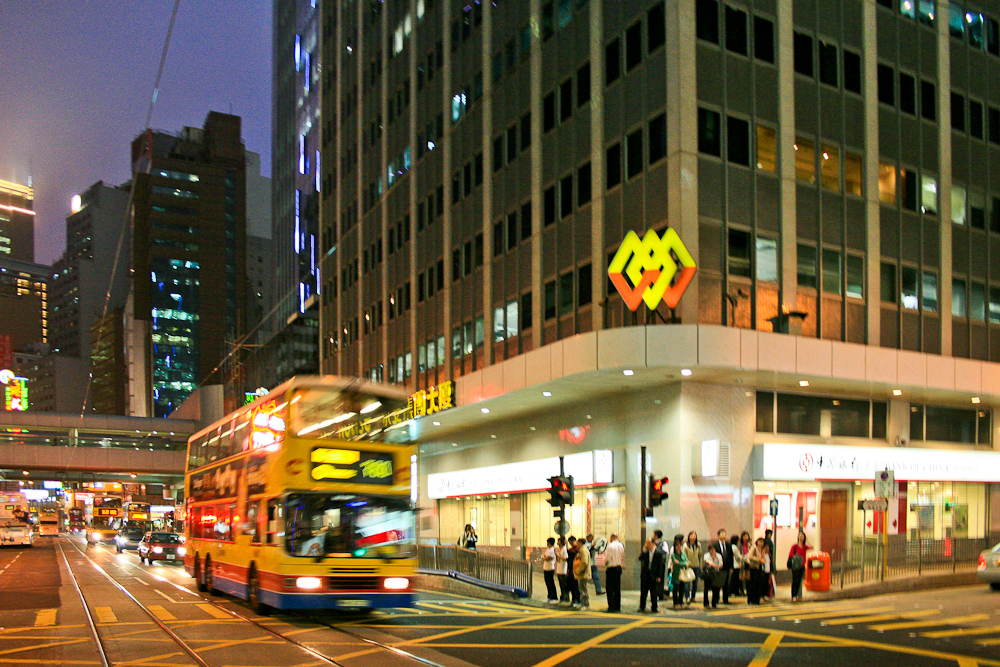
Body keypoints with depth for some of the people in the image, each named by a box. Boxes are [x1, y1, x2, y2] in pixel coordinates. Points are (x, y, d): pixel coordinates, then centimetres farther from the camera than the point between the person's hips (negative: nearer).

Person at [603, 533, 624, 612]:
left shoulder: (610, 546, -14)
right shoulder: (621, 546, 3)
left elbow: (607, 558, -13)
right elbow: (623, 559, 11)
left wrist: (605, 564, 7)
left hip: (611, 568, -6)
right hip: (619, 568, 6)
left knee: (610, 589, -1)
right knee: (617, 588, 12)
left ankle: (611, 607, -5)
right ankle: (618, 607, 15)